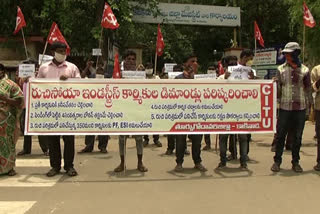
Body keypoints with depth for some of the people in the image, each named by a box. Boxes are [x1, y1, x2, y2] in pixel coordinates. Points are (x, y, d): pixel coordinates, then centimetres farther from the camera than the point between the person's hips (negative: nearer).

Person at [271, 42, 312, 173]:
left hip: (300, 107, 0)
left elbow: (308, 89, 8)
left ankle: (295, 162, 20)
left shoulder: (304, 70, 3)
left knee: (297, 136, 7)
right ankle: (277, 161, 15)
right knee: (280, 135, 2)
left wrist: (311, 107, 5)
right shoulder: (281, 69, 4)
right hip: (285, 107, 0)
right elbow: (277, 89, 7)